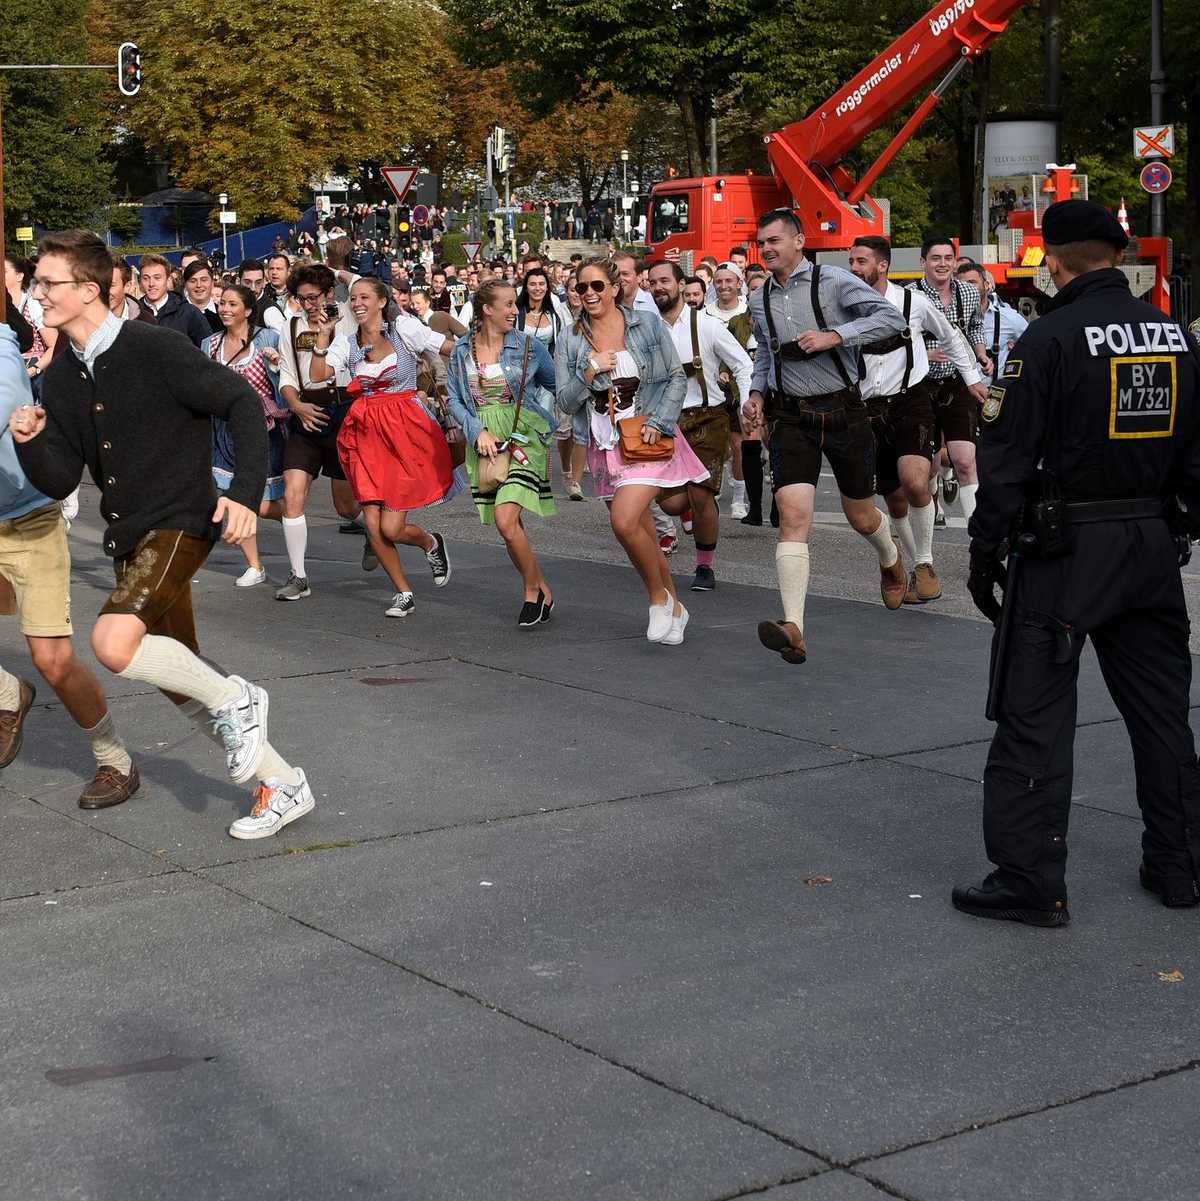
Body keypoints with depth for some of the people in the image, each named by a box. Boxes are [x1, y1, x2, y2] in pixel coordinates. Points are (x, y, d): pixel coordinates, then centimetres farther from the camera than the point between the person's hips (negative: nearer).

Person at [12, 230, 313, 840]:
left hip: (179, 525, -8)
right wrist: (29, 442, -14)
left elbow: (243, 402, -15)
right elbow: (60, 480, 7)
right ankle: (284, 785, 25)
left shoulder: (155, 348, -14)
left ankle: (233, 698, -4)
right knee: (177, 681, 12)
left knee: (113, 642, -29)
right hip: (128, 538, 8)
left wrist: (246, 492, -25)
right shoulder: (62, 377, 7)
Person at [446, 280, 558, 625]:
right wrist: (478, 431, -9)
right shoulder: (462, 350, 5)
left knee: (506, 520, -18)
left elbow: (553, 384, 15)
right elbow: (454, 399, 4)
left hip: (524, 437, -3)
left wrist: (539, 412, 0)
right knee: (508, 524, 5)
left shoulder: (529, 345, 1)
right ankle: (540, 590, 20)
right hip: (485, 442, 3)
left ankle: (535, 592, -1)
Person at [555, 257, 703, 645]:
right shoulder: (570, 340, 5)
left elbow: (677, 378, 2)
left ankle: (659, 596, -1)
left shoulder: (648, 324, 0)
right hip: (605, 445, 4)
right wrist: (590, 373, -14)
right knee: (643, 535, 8)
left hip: (647, 438, -4)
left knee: (624, 521, -22)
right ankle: (673, 608, 26)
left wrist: (659, 422, -10)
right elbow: (565, 402, 3)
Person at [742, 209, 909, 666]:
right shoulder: (759, 300, 8)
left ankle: (890, 559, 52)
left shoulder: (833, 282, -8)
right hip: (790, 417, 3)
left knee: (861, 516, 13)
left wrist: (834, 335, -24)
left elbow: (891, 318, -16)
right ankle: (793, 628, -24)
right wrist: (757, 392, 9)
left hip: (842, 410, -3)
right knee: (793, 514, -16)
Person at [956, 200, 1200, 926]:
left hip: (1067, 549, -6)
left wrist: (986, 550, -6)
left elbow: (1008, 457, -13)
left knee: (1035, 717, 0)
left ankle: (1030, 881, 2)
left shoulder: (1051, 337, -12)